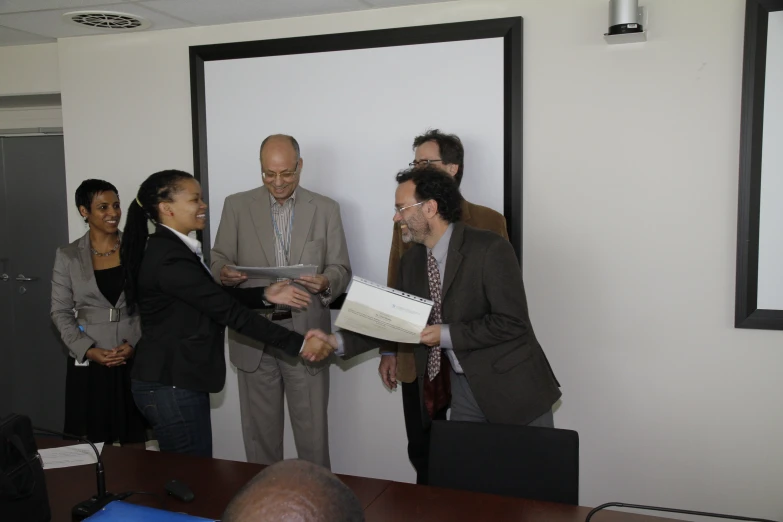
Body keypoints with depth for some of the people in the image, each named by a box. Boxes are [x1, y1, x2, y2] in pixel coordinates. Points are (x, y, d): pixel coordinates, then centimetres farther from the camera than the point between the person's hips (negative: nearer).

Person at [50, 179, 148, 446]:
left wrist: (135, 343, -10)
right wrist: (89, 350, -10)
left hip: (135, 359, 0)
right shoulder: (67, 256, 2)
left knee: (135, 442, 5)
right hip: (89, 363, 0)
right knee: (95, 445, 5)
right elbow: (60, 312, 2)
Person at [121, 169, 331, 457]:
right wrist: (297, 343, -23)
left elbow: (215, 296, 10)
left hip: (174, 380, 10)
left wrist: (264, 294, -4)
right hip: (171, 386, -10)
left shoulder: (169, 248, 10)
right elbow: (228, 311, -25)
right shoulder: (169, 258, -22)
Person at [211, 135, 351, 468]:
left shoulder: (325, 209, 3)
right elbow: (219, 259, 6)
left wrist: (325, 282, -21)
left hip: (306, 335, -1)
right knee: (260, 431, 13)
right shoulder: (236, 206, 4)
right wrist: (225, 272, -18)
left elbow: (341, 269, 2)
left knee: (312, 431, 5)